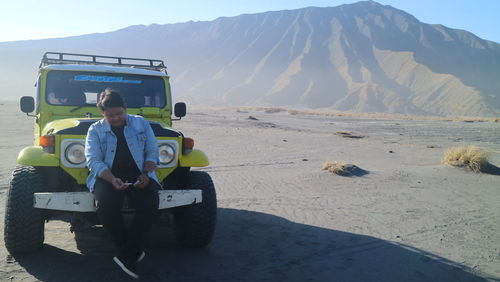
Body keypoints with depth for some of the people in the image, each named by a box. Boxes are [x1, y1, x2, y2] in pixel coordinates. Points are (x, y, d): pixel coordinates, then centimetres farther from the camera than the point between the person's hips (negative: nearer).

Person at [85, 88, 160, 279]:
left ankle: (126, 256, -20)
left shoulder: (141, 124, 9)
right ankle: (134, 251, -9)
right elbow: (93, 161, -6)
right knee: (106, 205, -31)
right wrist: (112, 180, -23)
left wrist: (146, 174, -11)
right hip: (107, 176, -1)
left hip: (139, 175, 1)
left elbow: (152, 152, 8)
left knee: (150, 202, -29)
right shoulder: (95, 130, 5)